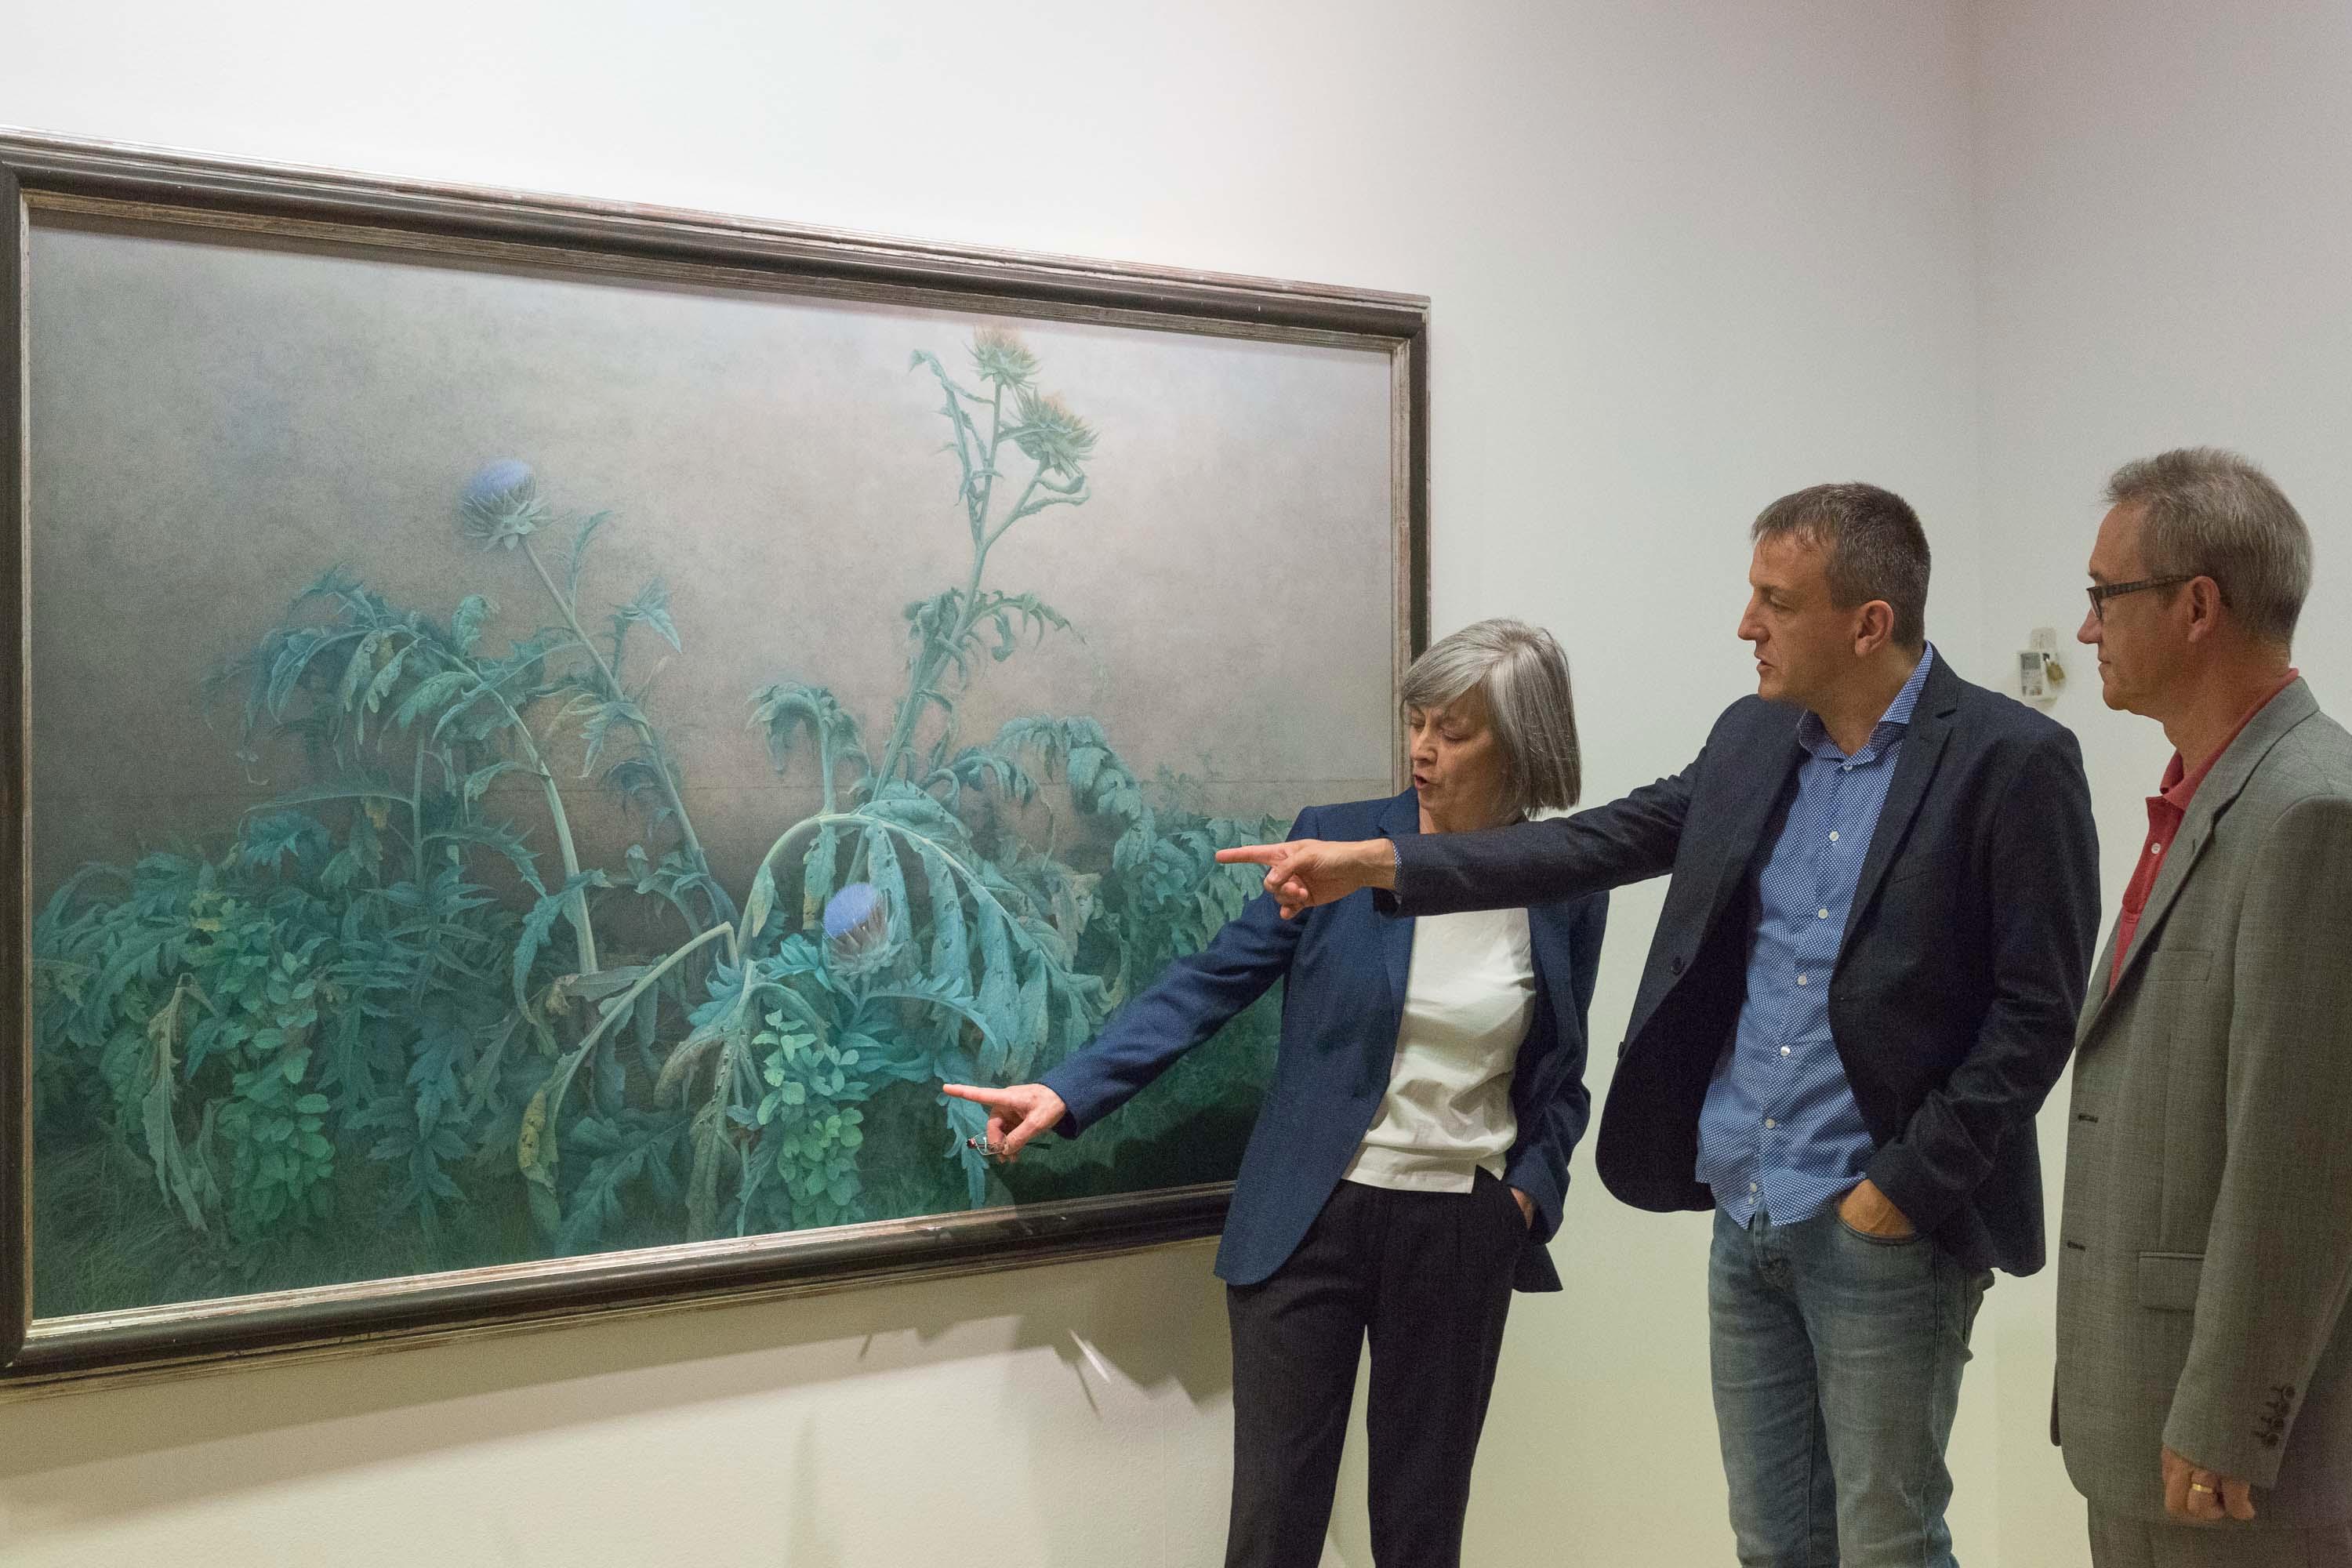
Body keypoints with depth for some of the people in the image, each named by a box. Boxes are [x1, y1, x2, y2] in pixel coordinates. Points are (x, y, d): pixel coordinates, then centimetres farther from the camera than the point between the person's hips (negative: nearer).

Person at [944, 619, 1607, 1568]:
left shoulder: (1566, 891, 1)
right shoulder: (1337, 844, -5)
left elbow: (1558, 1077, 12)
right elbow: (1212, 982, -8)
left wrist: (1532, 1190, -5)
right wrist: (1068, 1091, -17)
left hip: (1461, 1235, 2)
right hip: (1311, 1221, -1)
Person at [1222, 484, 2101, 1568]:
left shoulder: (2010, 762, -12)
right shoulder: (1751, 738, 8)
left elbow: (2035, 1011, -13)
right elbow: (1604, 840, 9)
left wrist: (1904, 1190, -15)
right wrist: (1373, 865, 3)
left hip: (1883, 1232, -6)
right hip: (1746, 1221, 6)